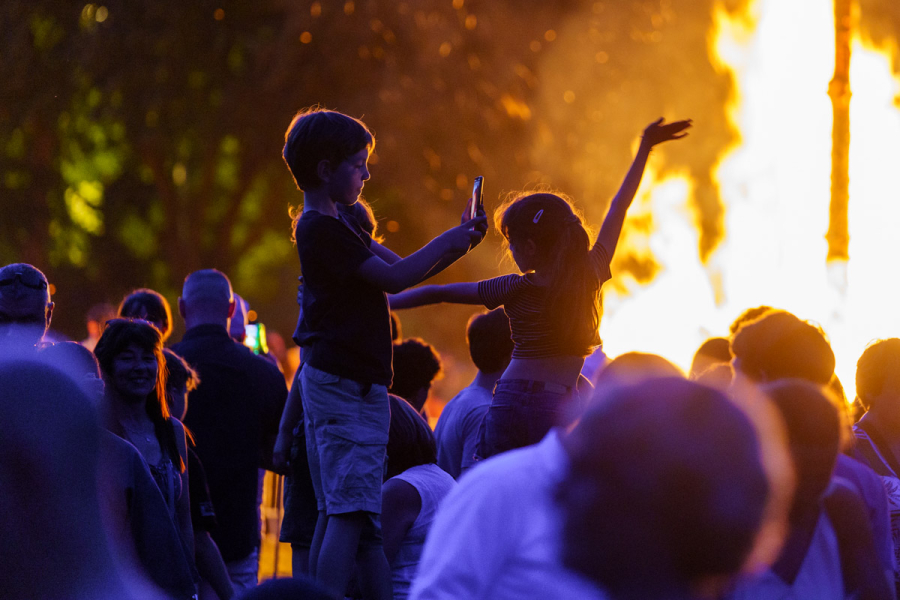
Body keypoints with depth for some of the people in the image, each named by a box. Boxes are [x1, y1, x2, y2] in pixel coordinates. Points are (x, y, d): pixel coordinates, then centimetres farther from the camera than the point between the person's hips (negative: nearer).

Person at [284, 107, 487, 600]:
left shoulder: (331, 225, 19)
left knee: (333, 514, 9)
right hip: (348, 383, -11)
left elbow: (398, 267, 21)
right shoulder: (323, 229, -14)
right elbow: (394, 279, -16)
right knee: (351, 515, -15)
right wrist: (448, 242, -5)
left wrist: (456, 246, 8)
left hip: (328, 379, 11)